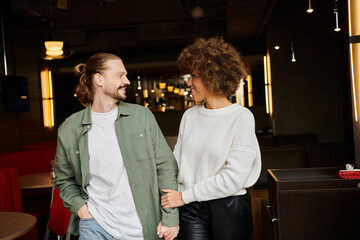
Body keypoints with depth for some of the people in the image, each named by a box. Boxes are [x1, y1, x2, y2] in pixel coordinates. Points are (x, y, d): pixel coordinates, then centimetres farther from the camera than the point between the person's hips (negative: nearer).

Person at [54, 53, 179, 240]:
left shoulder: (142, 116, -2)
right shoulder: (69, 129, -1)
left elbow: (165, 166, -1)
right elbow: (64, 179, 12)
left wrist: (170, 217, -3)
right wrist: (79, 207, -4)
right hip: (95, 225, 0)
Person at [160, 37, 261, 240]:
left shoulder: (242, 117, -11)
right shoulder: (190, 115, 4)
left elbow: (234, 177, -16)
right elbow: (176, 162, 5)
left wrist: (185, 196, -12)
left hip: (229, 208, -3)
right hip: (191, 210, 3)